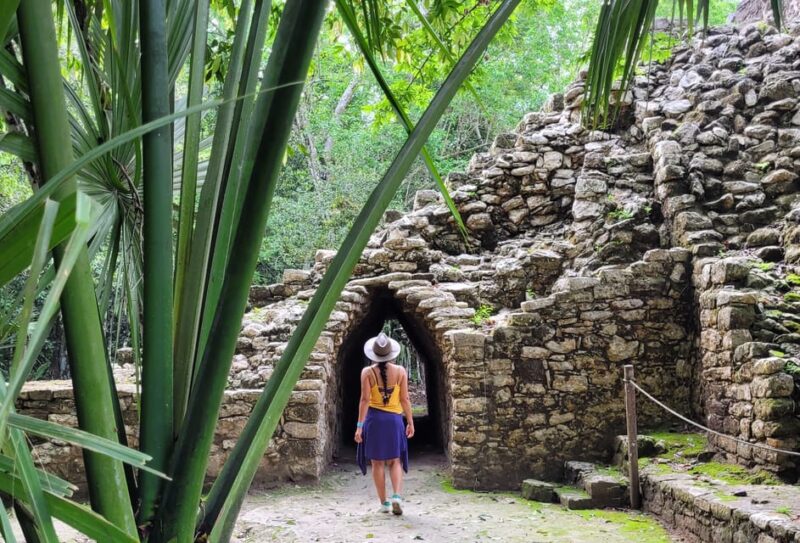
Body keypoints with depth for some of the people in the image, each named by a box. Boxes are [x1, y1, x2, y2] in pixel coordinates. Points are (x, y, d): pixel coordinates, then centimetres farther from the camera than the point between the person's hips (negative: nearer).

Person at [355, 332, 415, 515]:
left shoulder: (367, 372, -6)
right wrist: (410, 422, 7)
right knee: (395, 461, 12)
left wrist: (359, 425, -7)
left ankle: (384, 503, 12)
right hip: (394, 418, 1)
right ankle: (397, 495, -8)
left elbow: (365, 400, -10)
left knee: (377, 462, 9)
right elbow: (405, 399, -1)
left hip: (374, 418, -1)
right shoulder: (400, 371, -2)